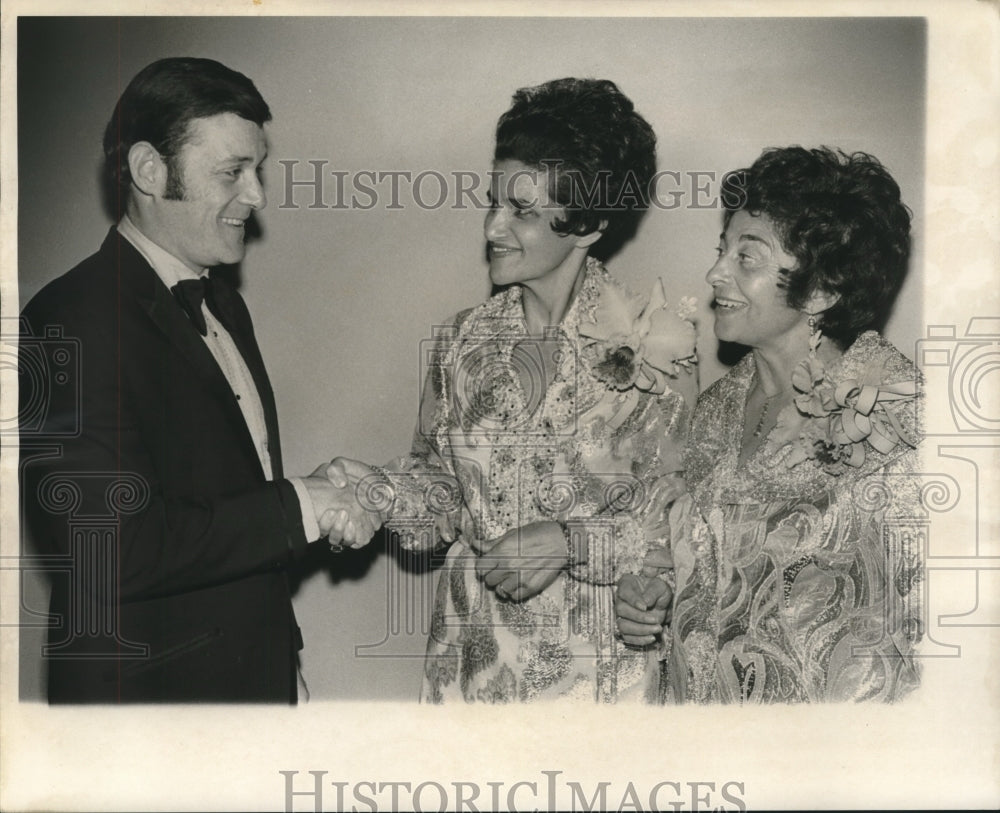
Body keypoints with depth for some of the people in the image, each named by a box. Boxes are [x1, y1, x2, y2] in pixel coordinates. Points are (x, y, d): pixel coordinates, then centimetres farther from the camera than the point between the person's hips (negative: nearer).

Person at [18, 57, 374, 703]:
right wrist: (294, 506, -19)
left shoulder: (223, 305, 11)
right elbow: (113, 550, -26)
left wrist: (319, 497, 2)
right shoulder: (73, 322, -19)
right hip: (147, 683, -8)